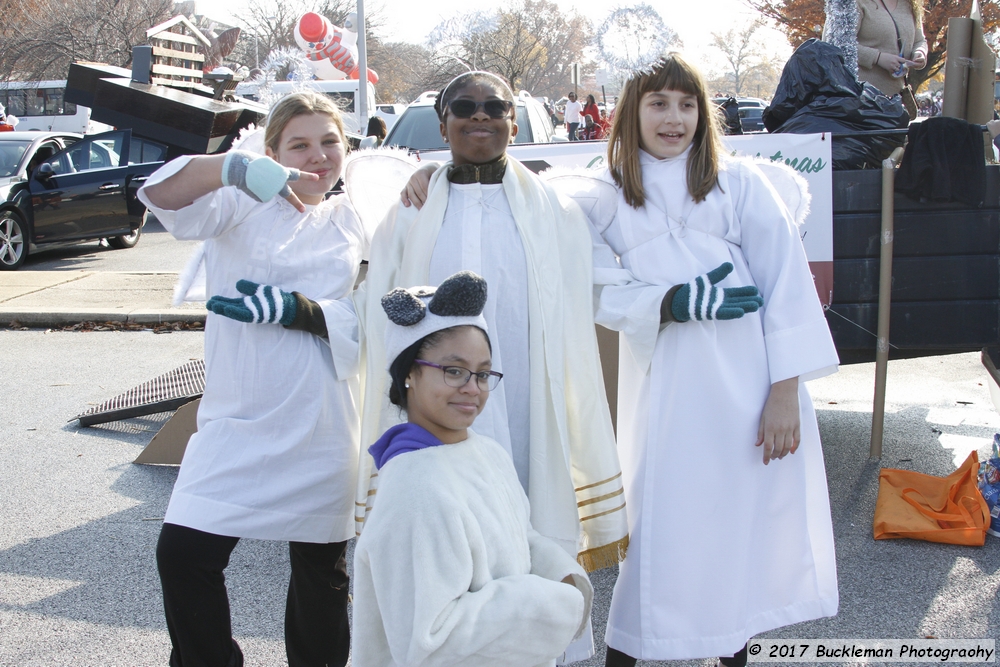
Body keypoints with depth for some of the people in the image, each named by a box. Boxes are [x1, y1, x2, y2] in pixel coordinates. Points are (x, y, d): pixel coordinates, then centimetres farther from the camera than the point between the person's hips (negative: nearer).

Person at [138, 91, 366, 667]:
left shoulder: (353, 222, 9)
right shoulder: (244, 205, 3)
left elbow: (369, 318, -1)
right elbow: (164, 195, -17)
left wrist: (292, 308, -17)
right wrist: (236, 166, -36)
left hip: (322, 426, 2)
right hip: (238, 420, -1)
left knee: (321, 568, 12)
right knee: (183, 553, -8)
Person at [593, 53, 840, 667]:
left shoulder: (739, 182, 1)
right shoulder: (610, 198, 6)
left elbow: (787, 284, -3)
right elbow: (600, 294, 2)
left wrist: (786, 391, -9)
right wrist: (669, 304, -17)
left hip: (748, 381, 0)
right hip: (663, 384, 1)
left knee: (746, 514, 6)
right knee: (660, 518, 2)